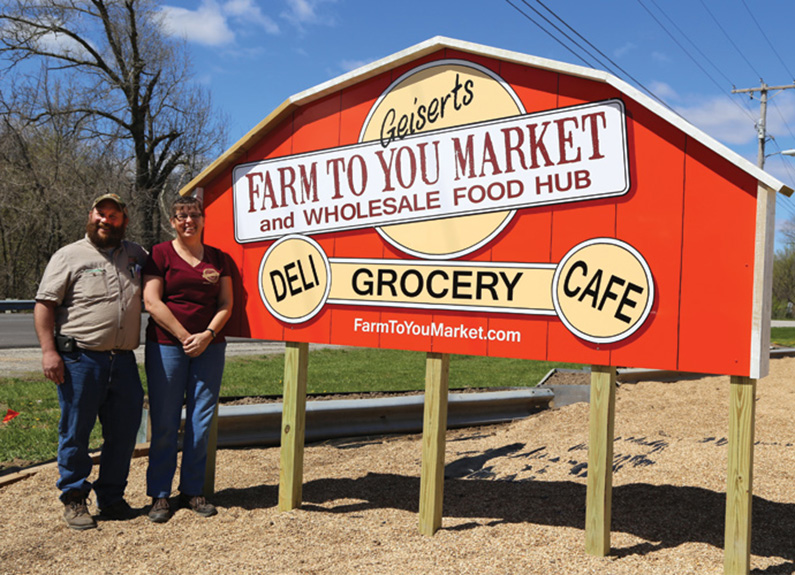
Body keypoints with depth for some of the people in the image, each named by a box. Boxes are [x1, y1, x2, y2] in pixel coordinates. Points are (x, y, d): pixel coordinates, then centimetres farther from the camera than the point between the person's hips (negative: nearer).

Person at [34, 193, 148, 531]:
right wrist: (48, 350, -12)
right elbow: (44, 305, -2)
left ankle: (111, 498, 23)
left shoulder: (136, 255, 15)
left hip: (124, 360, 5)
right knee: (76, 431, 3)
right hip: (80, 360, -4)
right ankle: (74, 500, 18)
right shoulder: (69, 256, 1)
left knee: (124, 432, 8)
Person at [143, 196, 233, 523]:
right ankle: (159, 494, 12)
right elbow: (151, 301, -5)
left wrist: (206, 335, -7)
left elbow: (226, 303, 8)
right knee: (164, 422, 0)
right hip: (167, 345, -3)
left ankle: (192, 490, 17)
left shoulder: (218, 258, 12)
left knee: (202, 420, 4)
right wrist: (184, 336, -9)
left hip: (209, 346, 3)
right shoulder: (161, 254, 3)